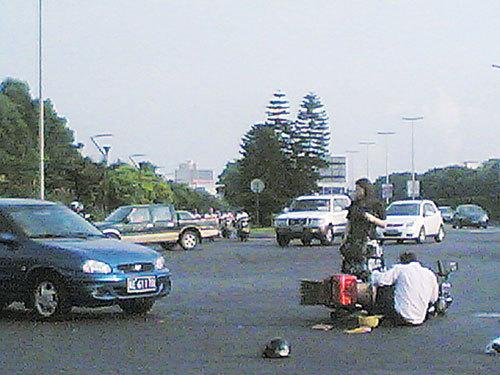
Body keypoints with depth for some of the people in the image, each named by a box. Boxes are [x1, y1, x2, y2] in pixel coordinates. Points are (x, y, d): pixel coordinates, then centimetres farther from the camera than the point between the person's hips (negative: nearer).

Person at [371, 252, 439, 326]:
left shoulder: (400, 269, -3)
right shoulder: (430, 274, 8)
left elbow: (379, 280, -4)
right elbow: (433, 299, 15)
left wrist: (374, 273, 20)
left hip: (401, 318, -5)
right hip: (419, 321, 5)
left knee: (381, 291, 12)